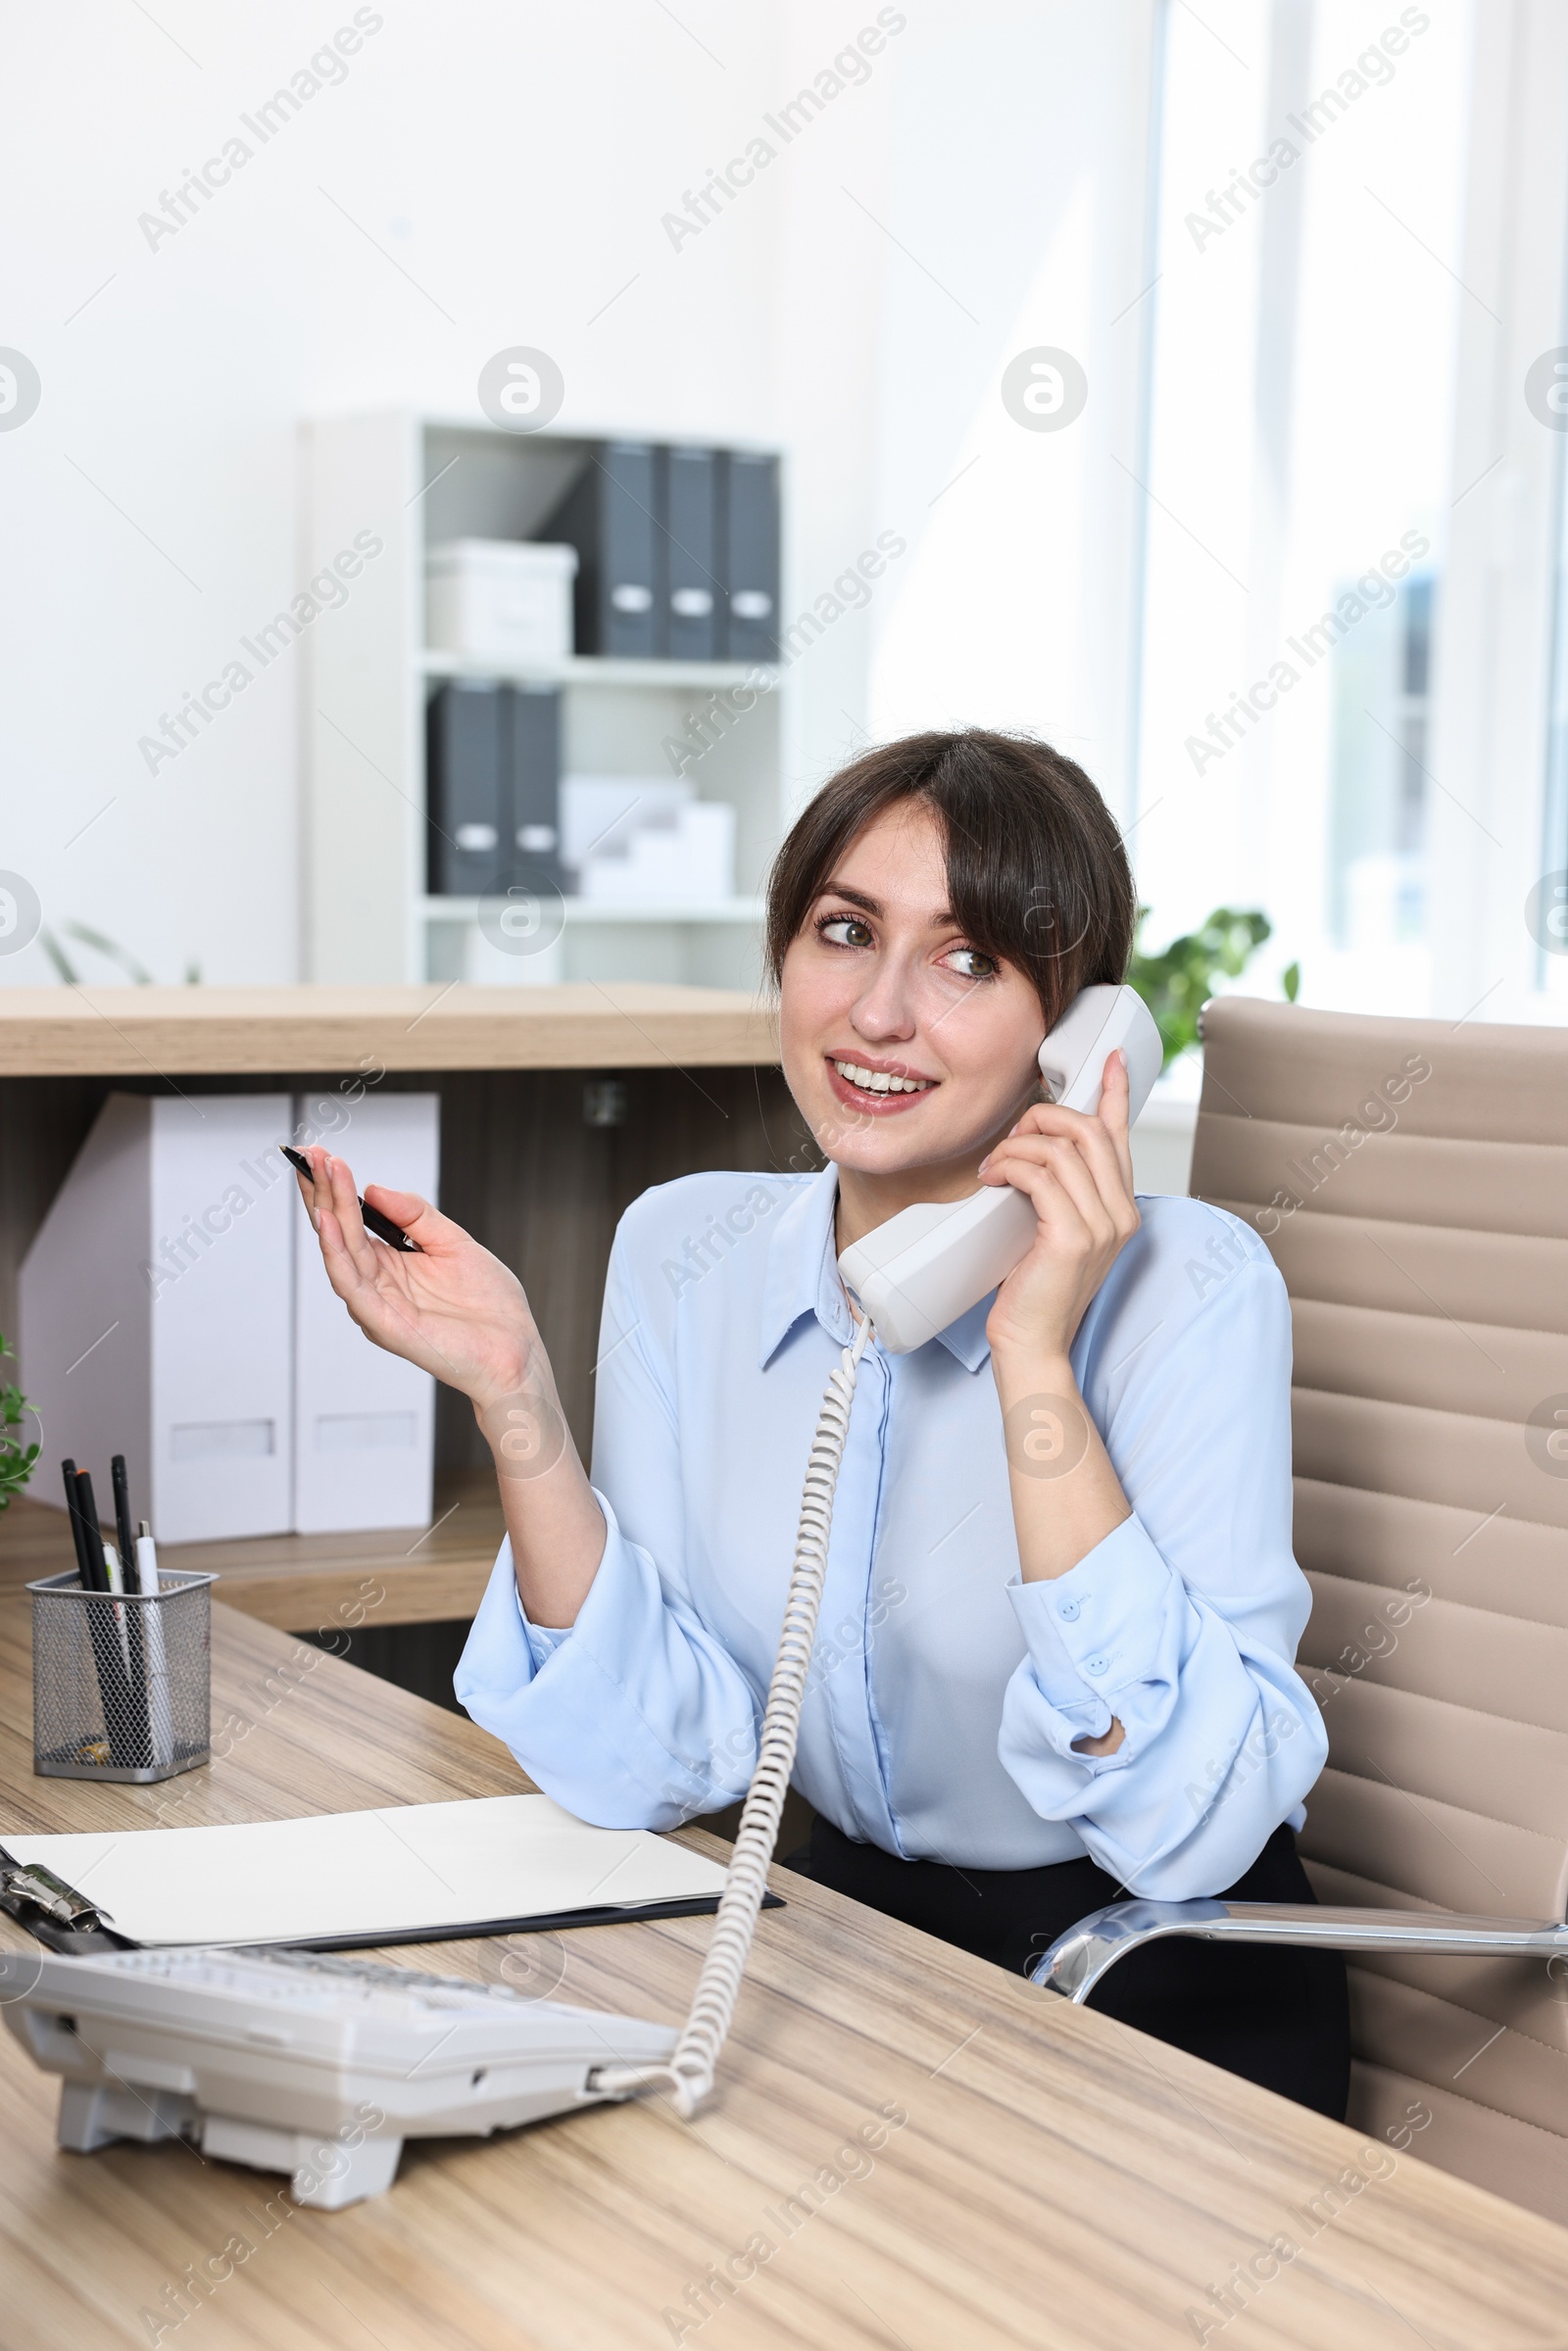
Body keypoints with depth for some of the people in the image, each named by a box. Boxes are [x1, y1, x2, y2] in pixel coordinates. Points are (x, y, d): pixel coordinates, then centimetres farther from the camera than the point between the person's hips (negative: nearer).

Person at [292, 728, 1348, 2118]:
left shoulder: (1189, 1287, -18)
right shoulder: (683, 1256, -4)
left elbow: (1193, 1834, -26)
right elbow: (656, 1765, -7)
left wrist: (1034, 1363, -29)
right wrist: (513, 1392, -18)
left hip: (1168, 1997, -4)